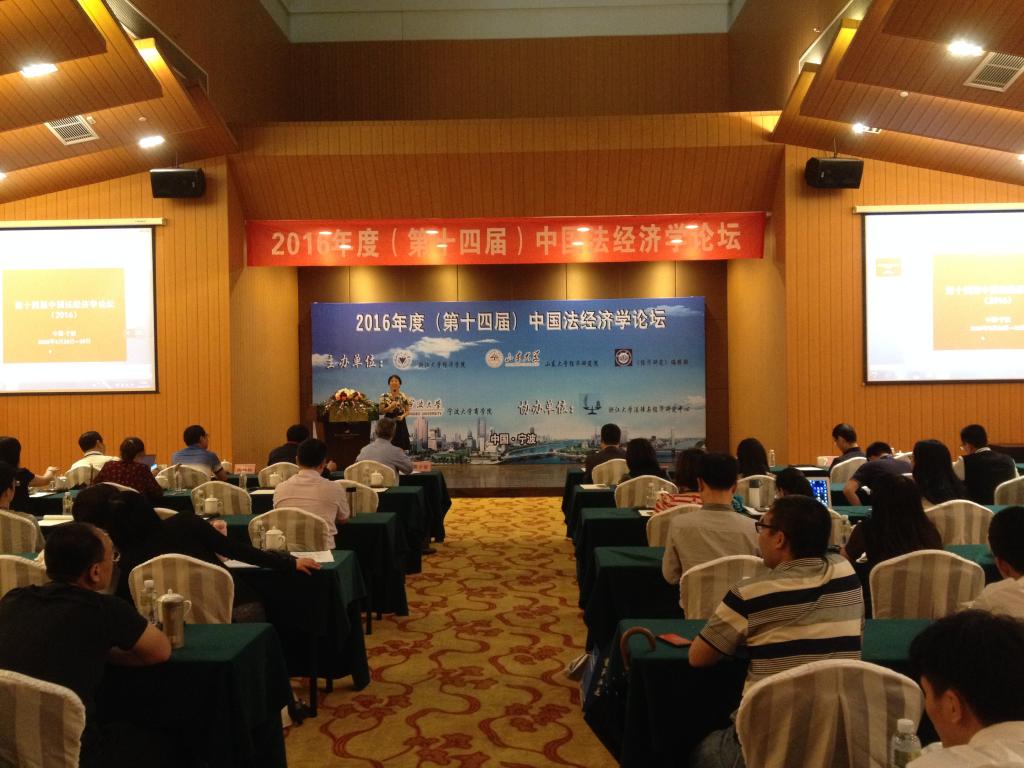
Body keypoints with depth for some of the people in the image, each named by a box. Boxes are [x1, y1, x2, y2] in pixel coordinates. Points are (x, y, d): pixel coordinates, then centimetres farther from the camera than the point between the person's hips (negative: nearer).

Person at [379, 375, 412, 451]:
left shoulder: (404, 396, 1)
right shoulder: (384, 396, -1)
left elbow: (407, 411, 6)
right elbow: (381, 411, -2)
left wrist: (402, 416, -14)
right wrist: (390, 406, -17)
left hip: (400, 424, 0)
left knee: (401, 449, -1)